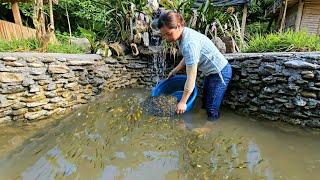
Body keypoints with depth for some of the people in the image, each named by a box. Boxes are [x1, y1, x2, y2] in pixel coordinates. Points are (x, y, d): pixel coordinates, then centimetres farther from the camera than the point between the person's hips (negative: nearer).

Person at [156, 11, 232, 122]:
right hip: (211, 71, 10)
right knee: (205, 104, 21)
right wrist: (175, 71, 15)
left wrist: (182, 102, -22)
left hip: (220, 73, -10)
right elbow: (187, 58, 14)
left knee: (212, 110, 0)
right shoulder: (184, 35, -4)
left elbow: (191, 78, -29)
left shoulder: (189, 43, -32)